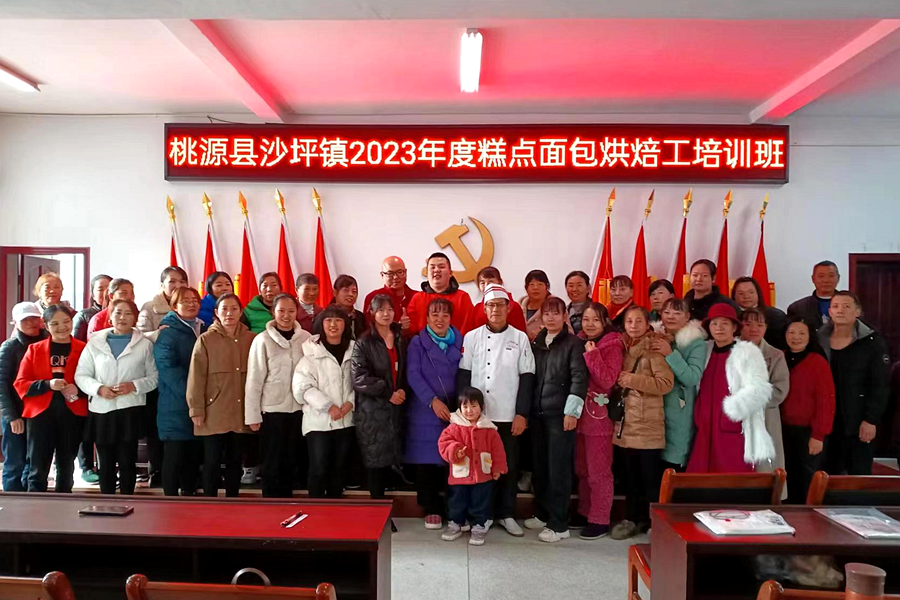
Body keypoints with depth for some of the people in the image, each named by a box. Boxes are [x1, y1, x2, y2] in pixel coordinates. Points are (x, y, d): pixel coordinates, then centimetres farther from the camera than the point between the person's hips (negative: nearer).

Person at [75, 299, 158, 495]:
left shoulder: (145, 344, 4)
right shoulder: (95, 343, 8)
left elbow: (154, 377, 2)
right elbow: (81, 375, 6)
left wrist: (134, 386, -15)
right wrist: (99, 388, -11)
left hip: (130, 410, -1)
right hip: (101, 410, 2)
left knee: (127, 461, 2)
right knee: (106, 462, 8)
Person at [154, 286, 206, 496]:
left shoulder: (204, 330, 15)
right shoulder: (168, 332, -6)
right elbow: (167, 367, -16)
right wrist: (189, 391, -22)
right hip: (176, 404, -6)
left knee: (194, 453, 12)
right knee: (174, 455, -1)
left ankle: (190, 494, 23)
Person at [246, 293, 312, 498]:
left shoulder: (306, 338, 0)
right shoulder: (263, 340, -7)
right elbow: (254, 380, -6)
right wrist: (253, 415, -5)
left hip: (298, 409, 3)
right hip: (272, 410, -3)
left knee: (290, 462, 14)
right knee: (272, 463, 7)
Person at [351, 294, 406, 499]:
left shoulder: (400, 340, 12)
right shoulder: (364, 343, -5)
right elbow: (359, 377, -14)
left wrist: (402, 390, -3)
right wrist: (387, 392, -16)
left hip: (395, 407, 5)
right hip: (372, 409, -5)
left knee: (388, 457, 8)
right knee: (375, 458, -1)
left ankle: (381, 496, 21)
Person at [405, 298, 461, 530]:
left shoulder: (459, 342, 10)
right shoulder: (417, 343, 3)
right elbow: (413, 376, -6)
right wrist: (433, 401, -15)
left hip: (454, 410, 2)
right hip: (425, 410, -1)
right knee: (427, 460, 2)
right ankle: (431, 509, 15)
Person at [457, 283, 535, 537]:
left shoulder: (520, 338, 2)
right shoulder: (472, 337, 3)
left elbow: (527, 377, 1)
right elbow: (463, 375, 3)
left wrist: (522, 414, -5)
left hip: (510, 416, 0)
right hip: (477, 415, 0)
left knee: (509, 466, 7)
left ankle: (507, 515, 22)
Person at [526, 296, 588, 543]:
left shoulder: (574, 343, -2)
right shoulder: (536, 343, 14)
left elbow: (579, 378, -9)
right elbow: (530, 376, 14)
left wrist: (572, 412, -15)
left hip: (560, 414, -5)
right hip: (538, 413, 5)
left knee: (558, 468, -2)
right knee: (539, 466, 11)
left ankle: (559, 525, 6)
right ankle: (544, 514, 26)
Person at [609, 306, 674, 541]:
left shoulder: (654, 348, -8)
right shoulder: (623, 347, 12)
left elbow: (666, 383, -18)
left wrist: (634, 380, -20)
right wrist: (618, 383, 6)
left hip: (648, 423, -6)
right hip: (626, 421, 7)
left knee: (651, 476, 0)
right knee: (631, 475, 14)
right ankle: (632, 518, 24)